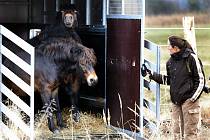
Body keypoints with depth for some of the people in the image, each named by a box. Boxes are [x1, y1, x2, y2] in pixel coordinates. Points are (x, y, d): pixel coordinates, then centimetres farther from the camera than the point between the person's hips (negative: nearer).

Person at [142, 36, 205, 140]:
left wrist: (193, 97, -12)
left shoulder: (191, 58, -9)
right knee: (177, 131, 8)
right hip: (176, 101, 7)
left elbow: (200, 80, -6)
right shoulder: (171, 61, 11)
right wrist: (152, 75, 15)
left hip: (189, 99, -6)